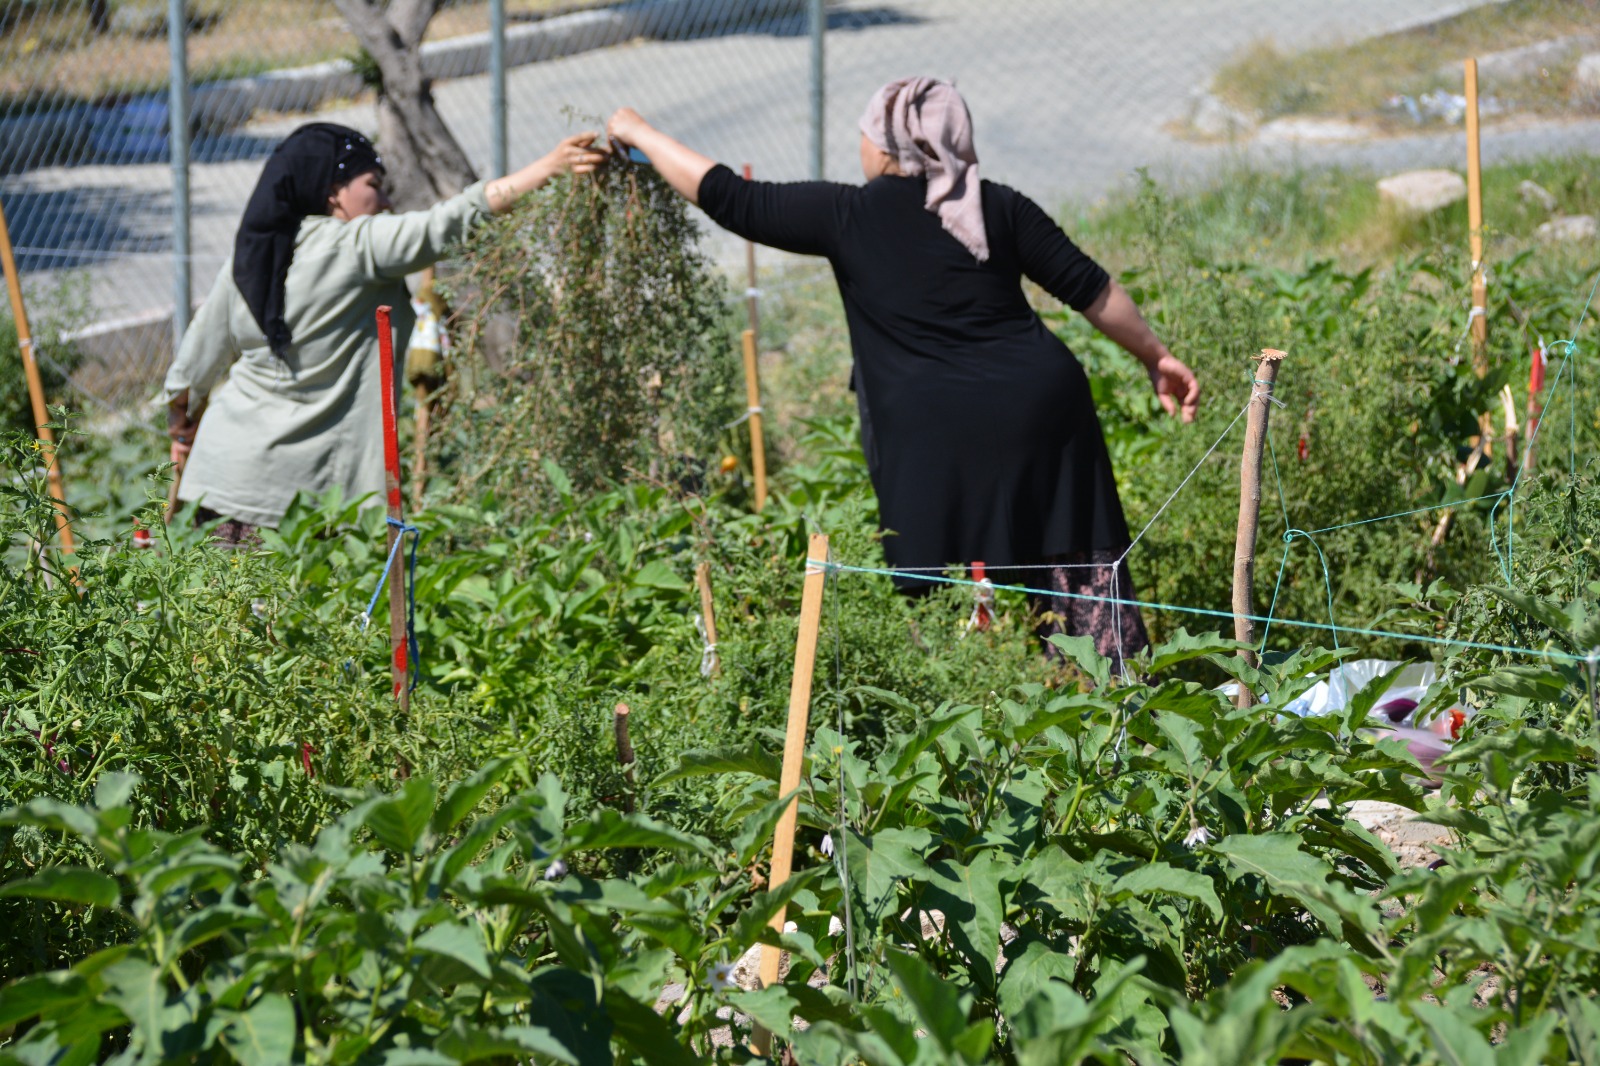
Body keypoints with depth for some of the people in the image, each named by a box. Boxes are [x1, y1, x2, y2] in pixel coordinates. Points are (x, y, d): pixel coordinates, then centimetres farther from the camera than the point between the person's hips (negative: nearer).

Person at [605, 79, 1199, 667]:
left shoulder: (847, 216, -2)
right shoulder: (998, 207, 6)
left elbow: (727, 198, 3)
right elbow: (1088, 287, 8)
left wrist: (639, 135, 15)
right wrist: (1156, 356, 21)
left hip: (937, 438, -3)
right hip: (1043, 407, 4)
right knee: (1079, 563, 10)